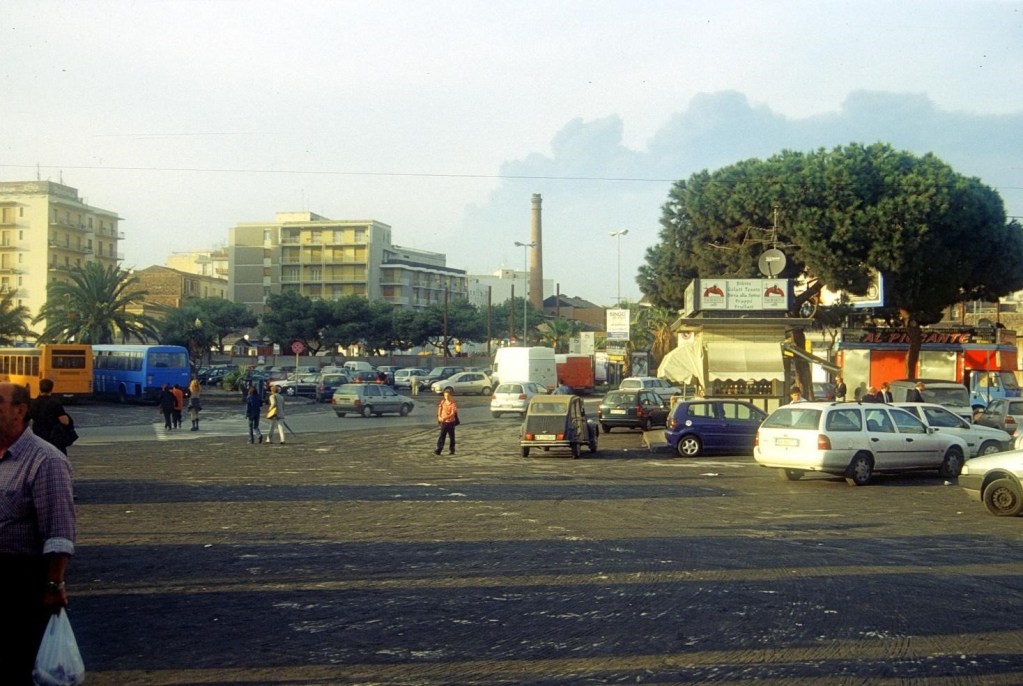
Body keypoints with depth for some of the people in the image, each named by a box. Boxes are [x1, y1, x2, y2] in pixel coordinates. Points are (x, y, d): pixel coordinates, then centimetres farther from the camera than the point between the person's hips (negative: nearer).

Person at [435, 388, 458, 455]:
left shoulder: (453, 404, -10)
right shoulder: (442, 402, 2)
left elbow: (452, 414, -17)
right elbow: (439, 410, 3)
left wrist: (445, 418, -30)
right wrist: (439, 417, -18)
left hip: (451, 422, -2)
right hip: (443, 422, 2)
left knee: (452, 437, 8)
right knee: (441, 436, -5)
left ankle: (451, 450, 20)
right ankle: (438, 450, -8)